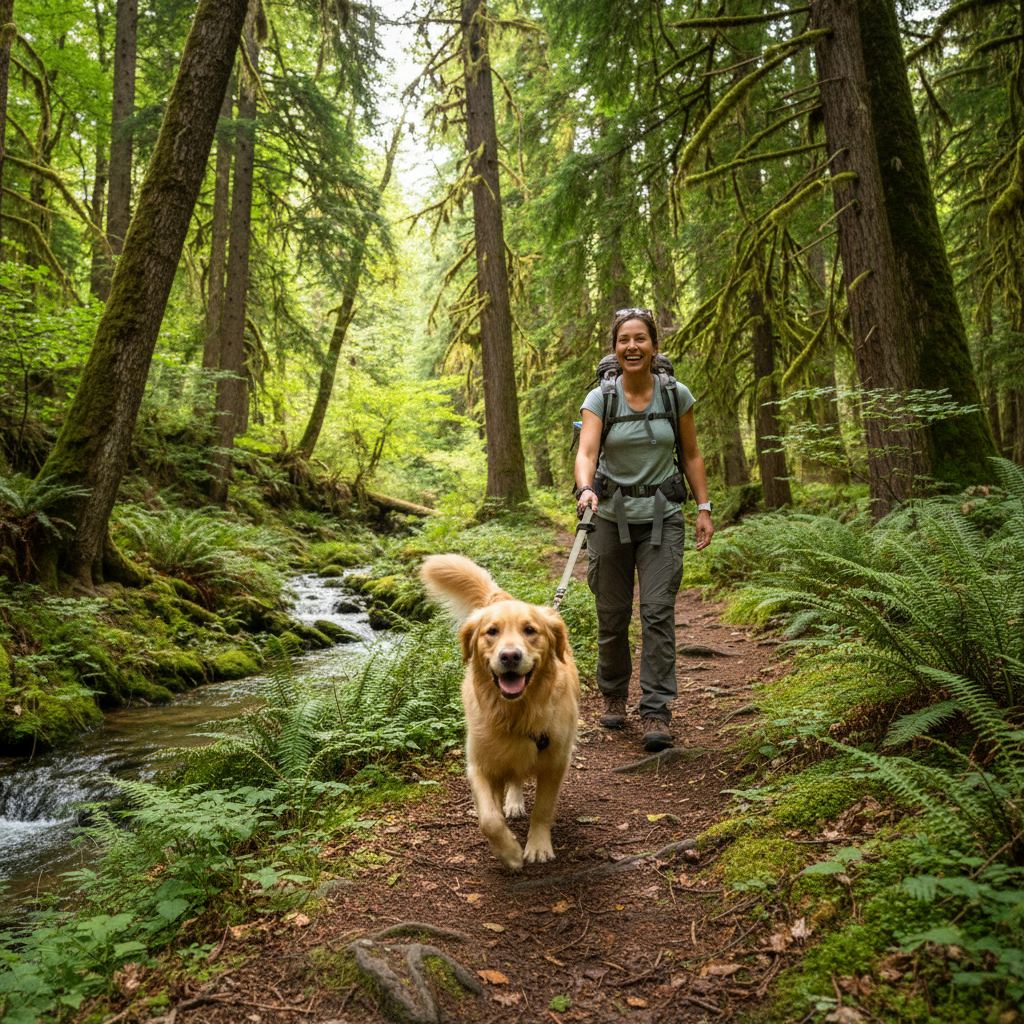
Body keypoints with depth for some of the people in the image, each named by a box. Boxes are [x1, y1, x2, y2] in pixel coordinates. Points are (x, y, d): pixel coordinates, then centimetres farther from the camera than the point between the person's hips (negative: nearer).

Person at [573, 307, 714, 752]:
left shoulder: (677, 395, -1)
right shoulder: (600, 399, -5)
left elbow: (691, 455, 8)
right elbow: (586, 452, -19)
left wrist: (704, 508, 2)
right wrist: (586, 489, -39)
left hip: (662, 516, 0)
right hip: (611, 515, 0)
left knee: (658, 612, -10)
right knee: (612, 615, 8)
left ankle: (656, 713, -3)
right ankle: (613, 694, 31)